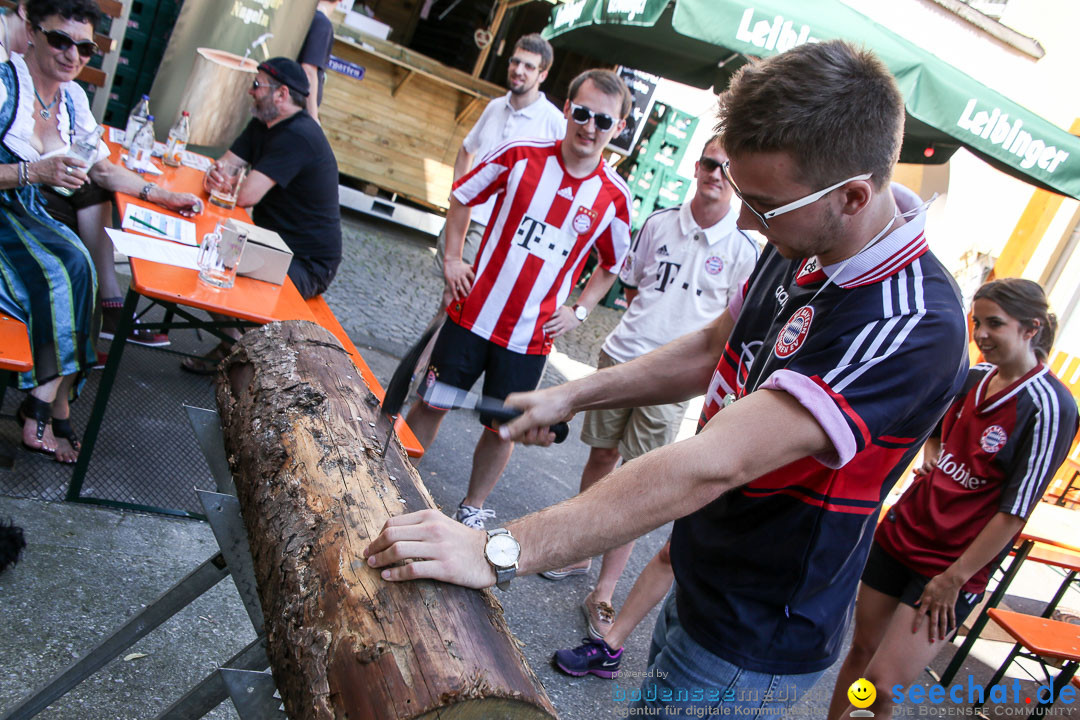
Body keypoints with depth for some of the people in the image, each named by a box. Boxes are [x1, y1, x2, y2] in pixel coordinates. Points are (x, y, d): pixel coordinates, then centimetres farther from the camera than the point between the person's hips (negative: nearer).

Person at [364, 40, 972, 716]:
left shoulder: (912, 326, -32)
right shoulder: (798, 249, -5)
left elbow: (711, 466, -39)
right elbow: (713, 351, 10)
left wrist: (501, 551, -38)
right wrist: (571, 396, 3)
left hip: (751, 652, -7)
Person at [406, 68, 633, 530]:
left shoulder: (614, 198, -6)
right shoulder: (521, 155, -7)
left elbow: (613, 264, 11)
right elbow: (462, 196, 8)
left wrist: (578, 311, 1)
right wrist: (452, 259, 1)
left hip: (531, 337, 0)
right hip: (473, 315, 0)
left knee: (502, 429, 9)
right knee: (431, 404, 10)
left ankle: (472, 509, 32)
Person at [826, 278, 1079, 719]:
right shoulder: (973, 377, 3)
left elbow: (1016, 511, -16)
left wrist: (955, 578, -14)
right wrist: (931, 454, 5)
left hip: (956, 565, -6)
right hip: (902, 531, 6)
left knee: (881, 683, -8)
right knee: (861, 648, 13)